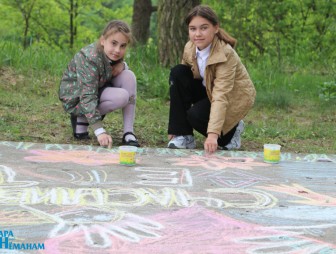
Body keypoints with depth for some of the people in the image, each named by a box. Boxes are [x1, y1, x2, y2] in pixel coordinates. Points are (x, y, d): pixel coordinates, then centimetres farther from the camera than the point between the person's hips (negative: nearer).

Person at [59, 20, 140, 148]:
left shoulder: (113, 53, -10)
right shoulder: (88, 59, -32)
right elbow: (88, 97, -38)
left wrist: (121, 65, -17)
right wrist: (100, 131, -47)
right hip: (76, 98, -7)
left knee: (128, 76, -14)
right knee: (121, 97, -28)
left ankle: (128, 133, -15)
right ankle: (81, 119, -6)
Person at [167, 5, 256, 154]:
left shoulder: (226, 54, -32)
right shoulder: (190, 48, -13)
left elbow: (221, 96, -40)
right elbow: (184, 78, 0)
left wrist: (213, 134, -50)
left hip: (233, 96, -6)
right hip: (208, 89, 6)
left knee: (195, 115, -30)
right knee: (177, 73, -20)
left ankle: (231, 130, 3)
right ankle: (182, 136, -13)